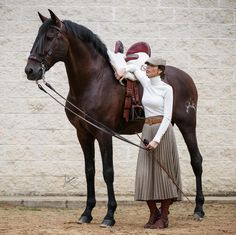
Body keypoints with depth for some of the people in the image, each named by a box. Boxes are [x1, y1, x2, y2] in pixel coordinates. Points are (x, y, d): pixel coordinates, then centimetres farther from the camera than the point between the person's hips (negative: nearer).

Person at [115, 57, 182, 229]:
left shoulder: (167, 89, -7)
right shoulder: (146, 83, 9)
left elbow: (167, 117, -12)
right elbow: (134, 67, 26)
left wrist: (157, 139, -20)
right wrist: (124, 70, 4)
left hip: (163, 131, -5)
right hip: (147, 130, 6)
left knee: (163, 173, -1)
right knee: (145, 174, 0)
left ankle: (164, 217, 7)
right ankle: (153, 214, 13)